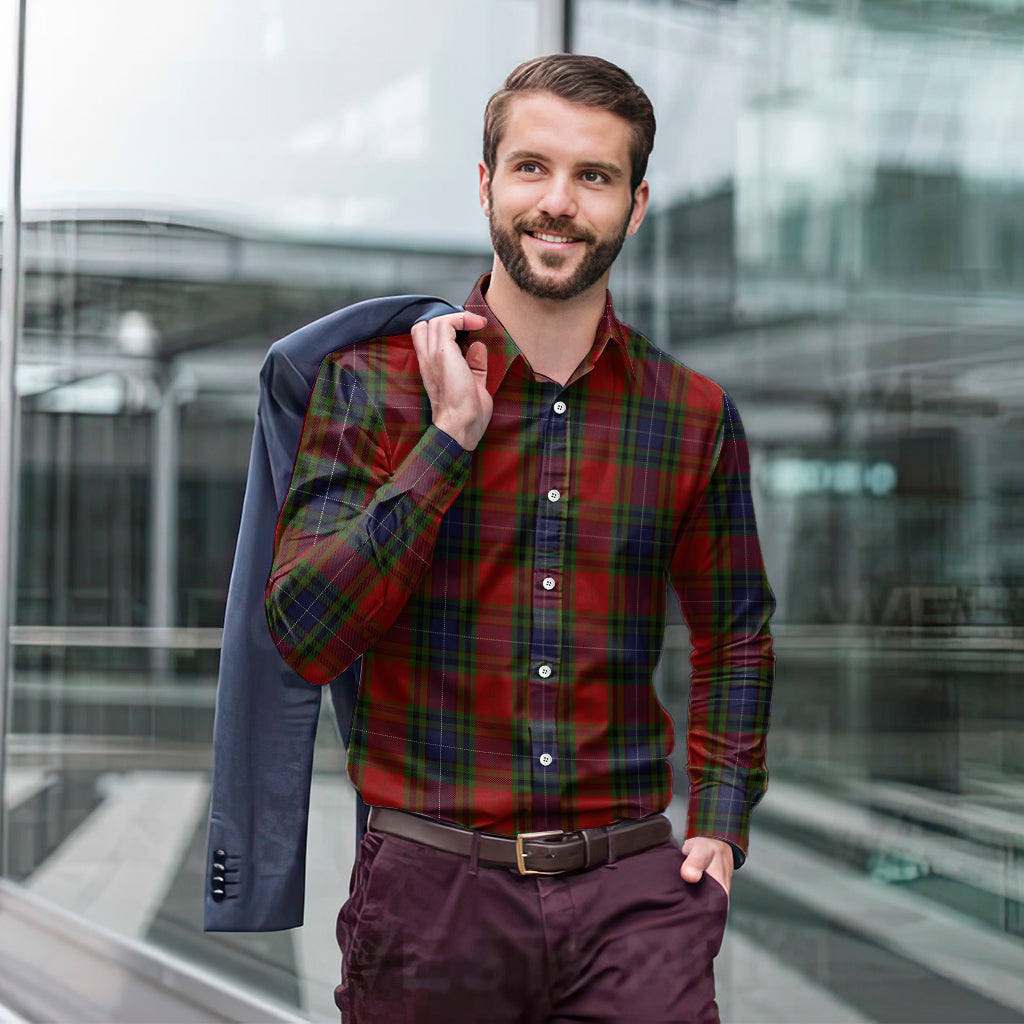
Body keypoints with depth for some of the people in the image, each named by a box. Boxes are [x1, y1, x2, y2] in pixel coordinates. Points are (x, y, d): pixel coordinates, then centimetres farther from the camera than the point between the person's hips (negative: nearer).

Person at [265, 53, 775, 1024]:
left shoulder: (694, 414, 5)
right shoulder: (373, 384, -2)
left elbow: (734, 634, 18)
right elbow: (304, 635, -12)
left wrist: (721, 823, 8)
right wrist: (452, 437, -15)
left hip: (634, 892, 2)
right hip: (432, 890, -1)